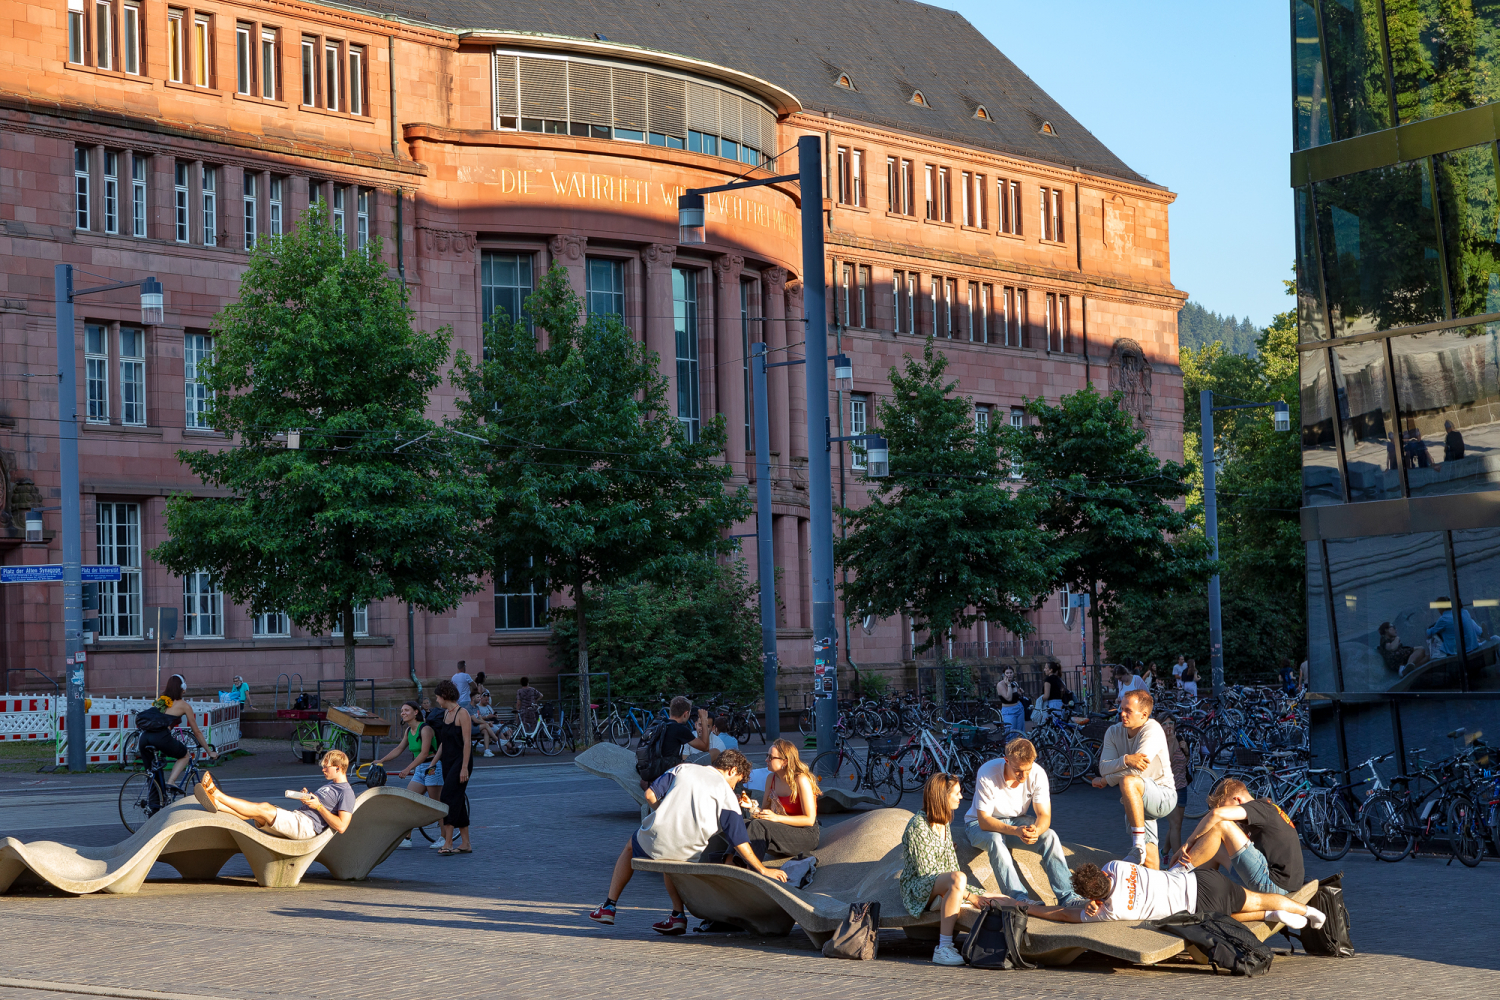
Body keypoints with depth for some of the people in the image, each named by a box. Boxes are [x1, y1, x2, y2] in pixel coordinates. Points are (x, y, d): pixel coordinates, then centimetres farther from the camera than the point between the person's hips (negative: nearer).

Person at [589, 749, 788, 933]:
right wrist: (763, 870, 0)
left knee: (631, 845, 34)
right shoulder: (727, 795, 4)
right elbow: (739, 841, -3)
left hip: (655, 841, 1)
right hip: (688, 854, 0)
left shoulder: (682, 769, 12)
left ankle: (609, 907, 33)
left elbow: (650, 795, 7)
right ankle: (678, 915, 19)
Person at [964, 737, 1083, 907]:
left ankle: (1067, 896, -25)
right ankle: (1020, 898, -42)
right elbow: (984, 820, -29)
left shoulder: (1038, 774, -19)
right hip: (981, 823, -3)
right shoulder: (987, 773, -30)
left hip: (1017, 821, 4)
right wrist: (1015, 831, -45)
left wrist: (1036, 830, -40)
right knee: (995, 840, -37)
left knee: (1050, 835, -23)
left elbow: (1044, 815, -15)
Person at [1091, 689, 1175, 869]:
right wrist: (1125, 760, -31)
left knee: (1128, 781, -35)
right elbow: (1104, 768, -10)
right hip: (1137, 801, 7)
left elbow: (1136, 771, -27)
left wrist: (1105, 781, -13)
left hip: (1163, 797, -7)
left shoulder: (1152, 731, -17)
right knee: (1148, 858, -1)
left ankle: (1139, 843, -31)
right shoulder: (1114, 732, 2)